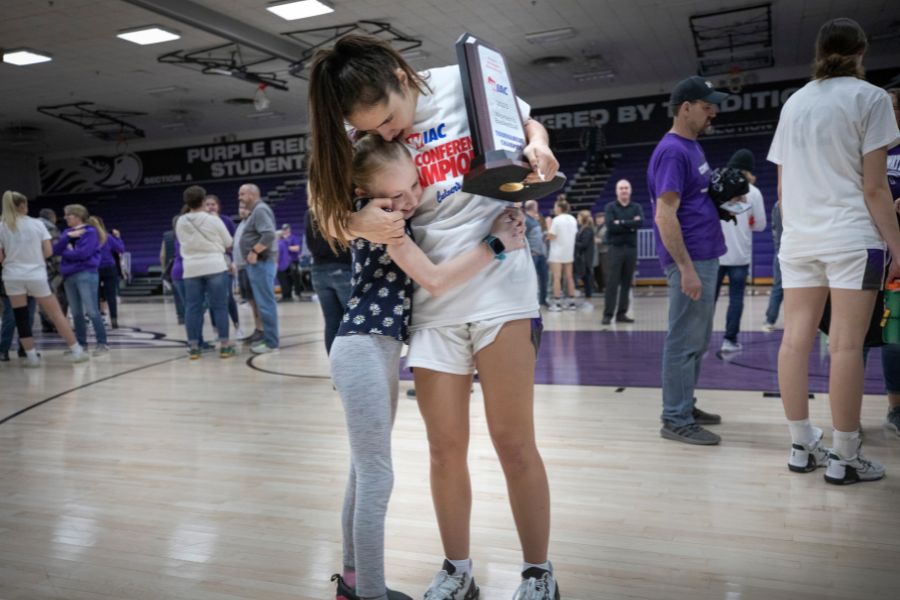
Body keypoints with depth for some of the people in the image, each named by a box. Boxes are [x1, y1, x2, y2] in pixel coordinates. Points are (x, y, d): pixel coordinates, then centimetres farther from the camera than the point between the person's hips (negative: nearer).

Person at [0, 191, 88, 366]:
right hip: (36, 276, 0)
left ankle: (31, 356, 6)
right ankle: (77, 351, 6)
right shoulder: (37, 224, -1)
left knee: (21, 318, 7)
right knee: (56, 313, 5)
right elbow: (48, 252, -2)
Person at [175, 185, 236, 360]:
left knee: (192, 307, 6)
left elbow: (183, 243, 15)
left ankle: (194, 347, 9)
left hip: (191, 269, 3)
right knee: (220, 306, 1)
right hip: (215, 266, -3)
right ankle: (224, 345, 2)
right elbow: (228, 242, 3)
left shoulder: (180, 222, 4)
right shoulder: (213, 220, -6)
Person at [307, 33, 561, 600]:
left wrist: (536, 149, -12)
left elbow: (528, 124, 11)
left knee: (513, 440, 2)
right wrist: (359, 223, -25)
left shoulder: (465, 83, -5)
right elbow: (330, 210, -1)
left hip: (500, 284, -2)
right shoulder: (366, 139, 1)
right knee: (446, 447, 7)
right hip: (432, 300, 3)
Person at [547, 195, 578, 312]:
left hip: (557, 252, -6)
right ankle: (571, 302, 13)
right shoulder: (573, 219, 6)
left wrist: (548, 226, 0)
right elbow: (575, 234, 11)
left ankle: (557, 303, -5)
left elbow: (551, 237, -15)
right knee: (569, 277, 11)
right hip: (569, 252, 6)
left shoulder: (557, 220, -13)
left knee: (557, 277, -3)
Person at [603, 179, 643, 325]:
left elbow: (640, 222, -9)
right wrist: (630, 225, -9)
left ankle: (622, 313, 10)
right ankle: (608, 314, -3)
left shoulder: (636, 207, 11)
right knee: (612, 283, -5)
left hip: (631, 248, 3)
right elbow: (611, 226, -12)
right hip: (615, 248, -3)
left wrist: (621, 223, -12)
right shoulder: (610, 207, 4)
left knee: (627, 282, 4)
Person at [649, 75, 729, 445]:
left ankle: (685, 406, 26)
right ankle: (675, 420, 5)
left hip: (705, 256, 10)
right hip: (690, 261, -10)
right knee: (684, 341, -4)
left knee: (698, 339, 15)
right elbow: (665, 215, -21)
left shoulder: (691, 147, 15)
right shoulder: (672, 151, -15)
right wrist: (686, 268, -23)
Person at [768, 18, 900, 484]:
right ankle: (845, 459, 2)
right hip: (850, 236, -5)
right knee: (846, 345, -4)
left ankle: (802, 447, 11)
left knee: (795, 340, 4)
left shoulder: (793, 103, 13)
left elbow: (781, 185, 12)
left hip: (798, 238, 5)